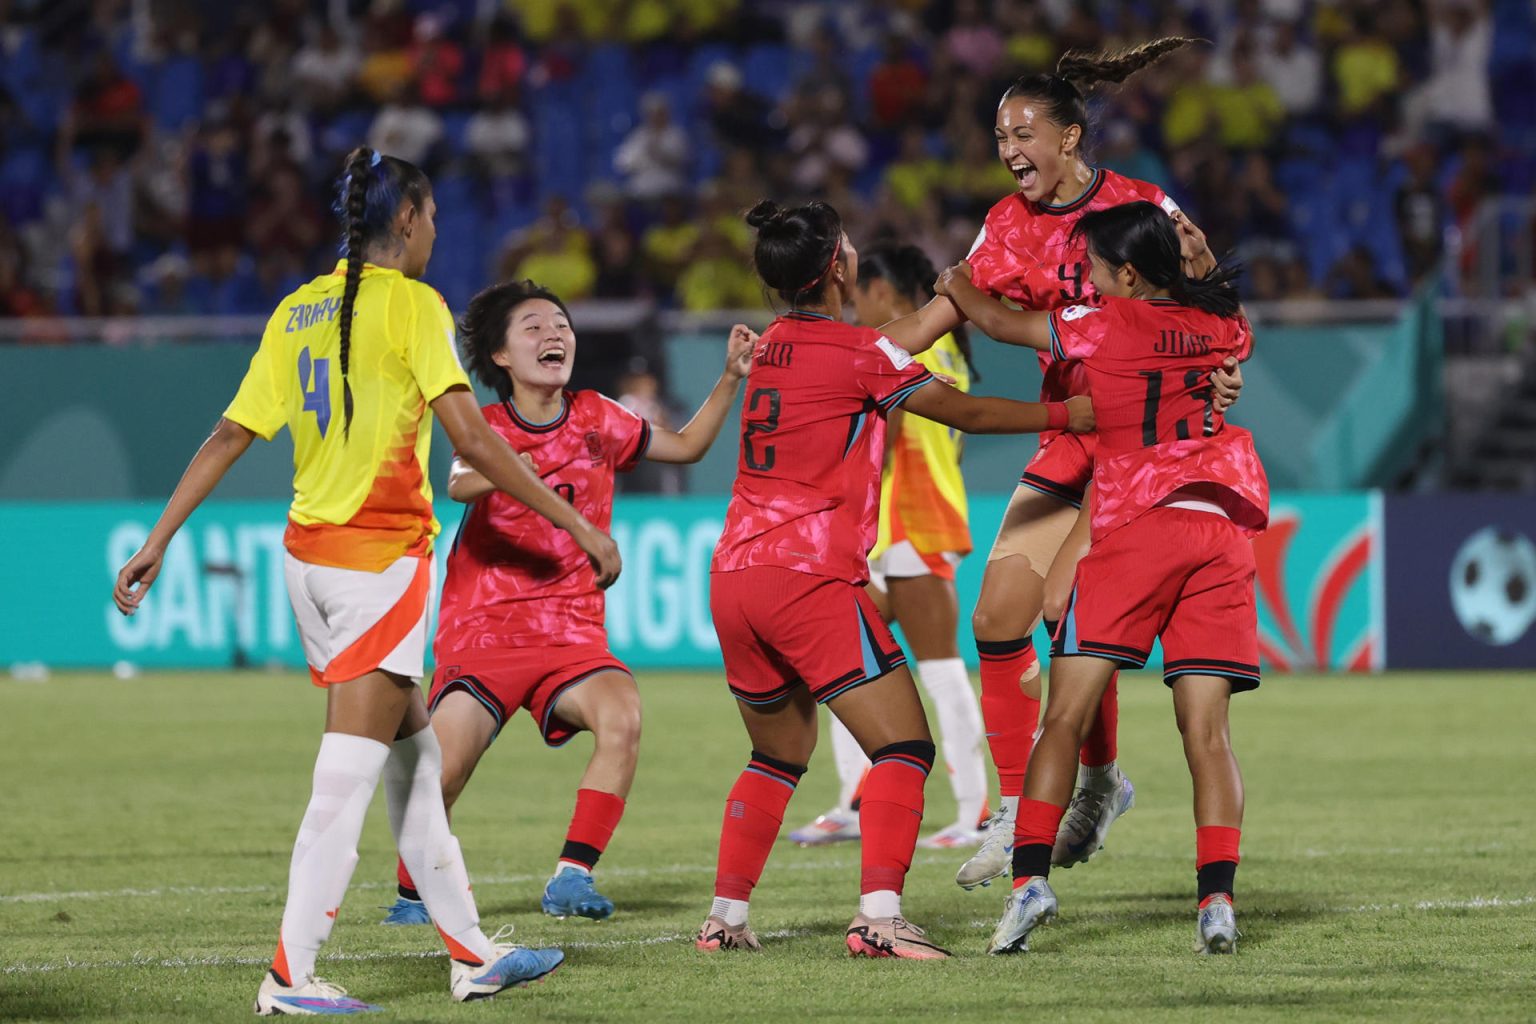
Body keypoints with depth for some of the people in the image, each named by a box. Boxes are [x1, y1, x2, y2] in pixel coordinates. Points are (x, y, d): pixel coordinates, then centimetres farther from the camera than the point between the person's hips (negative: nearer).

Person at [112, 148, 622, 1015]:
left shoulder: (298, 311, 11)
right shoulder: (410, 303, -9)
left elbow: (229, 437, 9)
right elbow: (472, 437, -16)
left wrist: (158, 543, 13)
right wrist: (578, 524, -14)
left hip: (309, 553, 8)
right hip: (380, 554, -8)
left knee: (414, 757, 15)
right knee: (349, 773, -7)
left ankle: (471, 953, 20)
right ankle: (291, 977, -10)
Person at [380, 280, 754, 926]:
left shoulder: (595, 420, 7)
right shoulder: (488, 429, -2)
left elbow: (686, 446, 21)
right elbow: (458, 486, -25)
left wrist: (731, 377, 7)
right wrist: (493, 475, -49)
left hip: (571, 635, 2)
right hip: (483, 630, -2)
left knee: (621, 715, -30)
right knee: (441, 775, -15)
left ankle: (572, 876, -23)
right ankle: (412, 894, 14)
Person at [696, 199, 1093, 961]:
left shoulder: (771, 347, 15)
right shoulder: (858, 351, -7)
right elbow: (962, 412, 1)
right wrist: (1064, 415, 11)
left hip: (734, 577, 8)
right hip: (810, 578, -8)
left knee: (779, 754, 22)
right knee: (904, 747, -6)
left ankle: (725, 918, 17)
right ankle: (878, 915, -22)